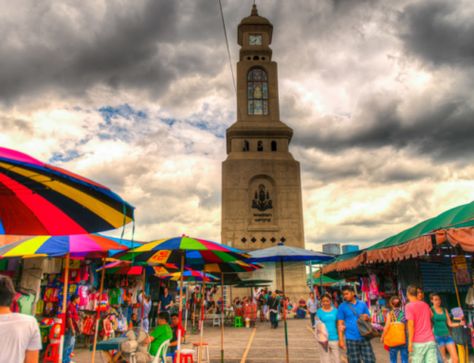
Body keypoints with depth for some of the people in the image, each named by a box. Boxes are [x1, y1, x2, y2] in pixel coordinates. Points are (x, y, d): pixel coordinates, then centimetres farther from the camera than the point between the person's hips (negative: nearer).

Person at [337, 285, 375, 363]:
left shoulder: (362, 304, 4)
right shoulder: (342, 306, -3)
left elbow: (369, 319, 12)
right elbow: (340, 324, -3)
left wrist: (366, 317, -12)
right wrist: (341, 340, -7)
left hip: (364, 338, 2)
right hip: (351, 339, -2)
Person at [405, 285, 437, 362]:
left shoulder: (409, 306, -9)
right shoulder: (425, 304, 10)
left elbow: (411, 325, -14)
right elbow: (431, 315, 31)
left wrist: (410, 342, -11)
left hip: (418, 342, -5)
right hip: (430, 340, 5)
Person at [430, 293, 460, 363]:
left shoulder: (444, 310, 12)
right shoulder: (430, 310, -4)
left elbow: (450, 324, 13)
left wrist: (460, 324, -2)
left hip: (447, 336, 5)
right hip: (438, 336, -5)